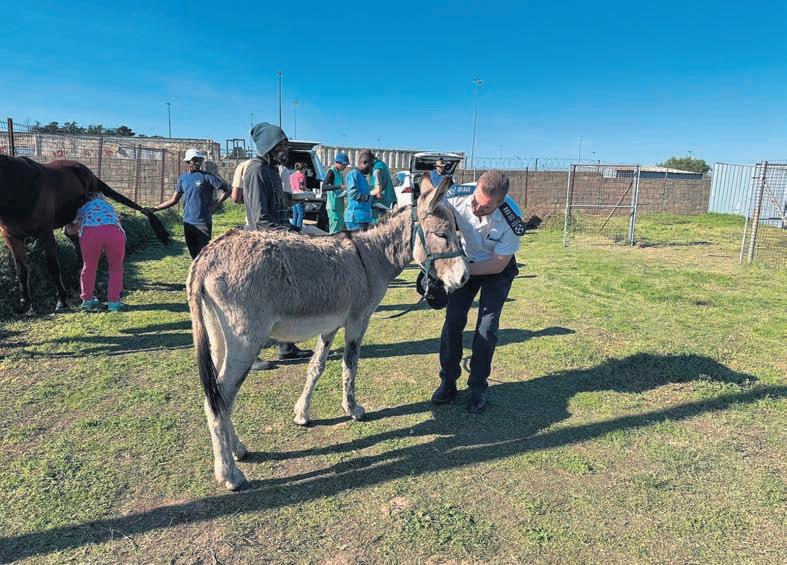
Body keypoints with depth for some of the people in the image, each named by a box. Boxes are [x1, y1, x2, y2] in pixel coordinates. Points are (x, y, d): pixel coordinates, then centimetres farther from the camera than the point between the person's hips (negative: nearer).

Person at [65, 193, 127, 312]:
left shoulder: (83, 207, 36)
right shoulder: (109, 206, 41)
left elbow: (71, 231, 37)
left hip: (89, 233, 0)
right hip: (114, 232, 0)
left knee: (89, 267, 23)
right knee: (116, 268, 20)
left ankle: (87, 299, 34)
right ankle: (113, 301, 17)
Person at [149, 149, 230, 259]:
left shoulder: (207, 177, -5)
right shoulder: (182, 178, 11)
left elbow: (226, 190, -6)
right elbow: (174, 200, 15)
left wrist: (214, 206, -10)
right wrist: (154, 208, 11)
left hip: (203, 223, -5)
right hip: (188, 222, 6)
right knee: (193, 252, 12)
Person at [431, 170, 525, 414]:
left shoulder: (511, 220, -35)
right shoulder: (456, 196, -31)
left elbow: (498, 264, -23)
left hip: (497, 269, -2)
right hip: (466, 260, 2)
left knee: (487, 327, -6)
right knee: (453, 320, -2)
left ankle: (478, 387, 10)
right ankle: (448, 382, 12)